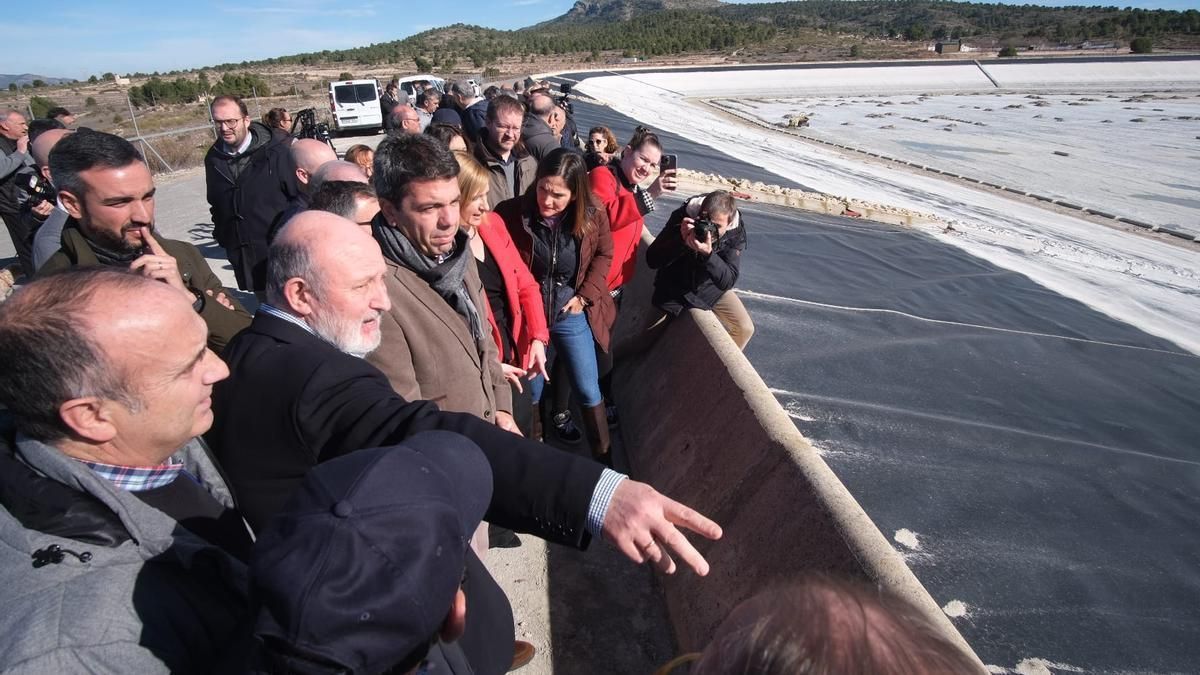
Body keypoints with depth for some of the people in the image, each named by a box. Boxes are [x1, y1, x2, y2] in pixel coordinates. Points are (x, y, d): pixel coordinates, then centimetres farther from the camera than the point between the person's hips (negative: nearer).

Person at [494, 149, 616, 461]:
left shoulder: (593, 217, -15)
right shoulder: (511, 213, -19)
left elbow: (604, 254, 5)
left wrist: (585, 295, -4)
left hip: (571, 313, 1)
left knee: (588, 390, 9)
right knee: (531, 391, 14)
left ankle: (603, 456, 27)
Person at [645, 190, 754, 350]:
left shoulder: (736, 232, -20)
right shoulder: (683, 216, -23)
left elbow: (727, 281, -28)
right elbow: (652, 261, -24)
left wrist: (708, 253, -45)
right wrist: (681, 240, -40)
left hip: (711, 288, 2)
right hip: (675, 287, -2)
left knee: (744, 329, -2)